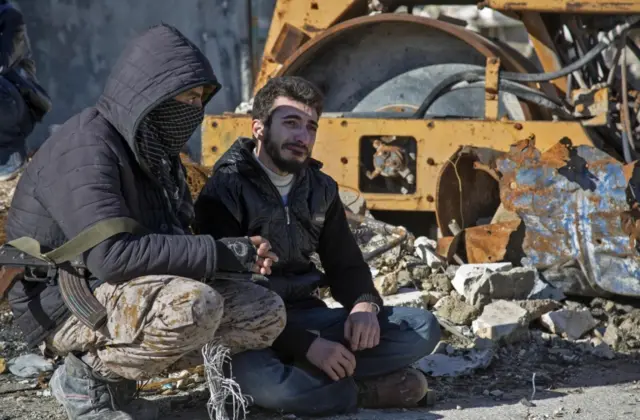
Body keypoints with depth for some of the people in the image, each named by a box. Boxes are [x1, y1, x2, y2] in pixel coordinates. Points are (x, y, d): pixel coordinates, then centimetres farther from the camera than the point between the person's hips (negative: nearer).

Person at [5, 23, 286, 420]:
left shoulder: (155, 151, 10)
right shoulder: (87, 148, -21)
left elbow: (171, 239, 13)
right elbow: (111, 256, -32)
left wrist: (243, 253, -7)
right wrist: (219, 254, -27)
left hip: (129, 294, 10)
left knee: (267, 314, 0)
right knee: (194, 306, -36)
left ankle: (118, 370, 4)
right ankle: (88, 375, -9)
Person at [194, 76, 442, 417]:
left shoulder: (320, 189, 10)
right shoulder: (224, 192, -11)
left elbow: (345, 264, 16)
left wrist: (365, 304, -10)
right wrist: (306, 345, -27)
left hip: (304, 315, 6)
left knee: (422, 327, -8)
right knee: (254, 377, -41)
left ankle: (320, 375, -20)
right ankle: (369, 388, -18)